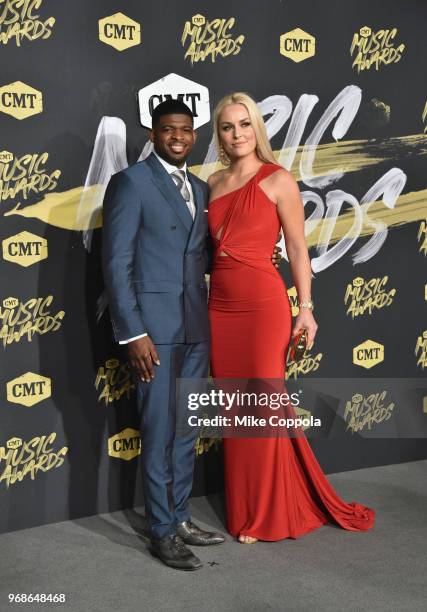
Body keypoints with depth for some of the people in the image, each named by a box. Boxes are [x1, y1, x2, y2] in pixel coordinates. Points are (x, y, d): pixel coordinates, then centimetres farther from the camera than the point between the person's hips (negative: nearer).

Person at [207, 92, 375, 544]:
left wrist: (305, 308, -8)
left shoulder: (278, 180, -3)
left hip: (263, 303, -5)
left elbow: (297, 249, -3)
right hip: (219, 305, 5)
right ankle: (244, 507, 26)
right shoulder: (215, 183, 12)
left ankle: (269, 514, 19)